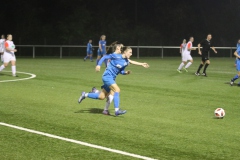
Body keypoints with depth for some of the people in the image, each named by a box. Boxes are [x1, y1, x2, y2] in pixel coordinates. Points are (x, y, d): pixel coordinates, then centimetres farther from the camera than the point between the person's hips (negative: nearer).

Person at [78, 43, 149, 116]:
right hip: (107, 76, -8)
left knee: (102, 97, 11)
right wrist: (99, 65, -13)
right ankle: (117, 110, -26)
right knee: (117, 89, -23)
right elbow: (105, 57, -5)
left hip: (112, 78, 8)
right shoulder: (116, 56, -13)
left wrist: (126, 72, -5)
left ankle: (85, 95, 27)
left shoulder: (126, 62, 5)